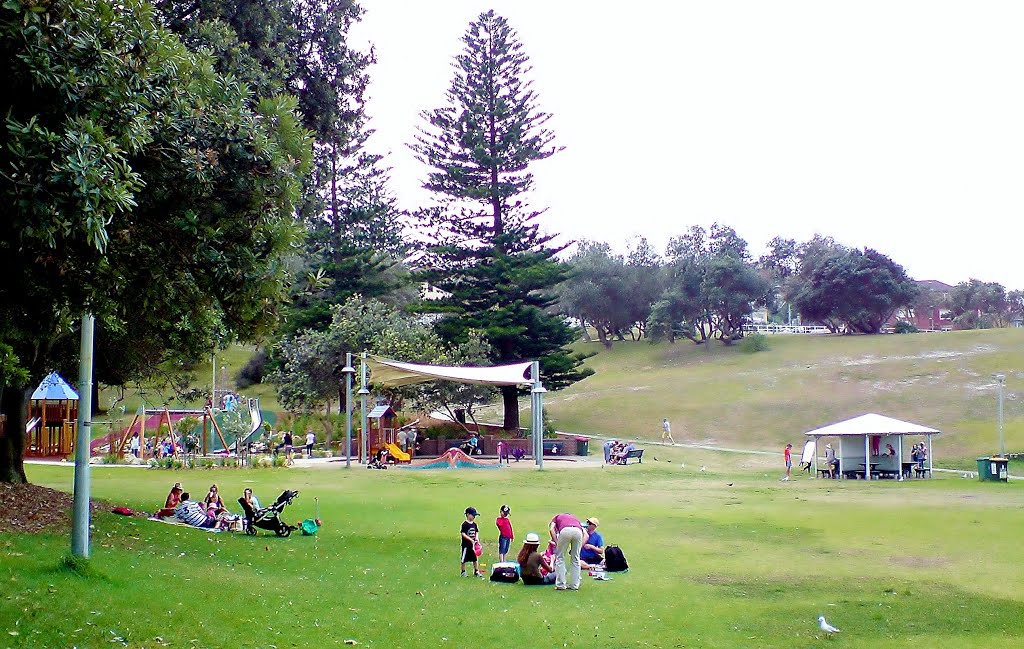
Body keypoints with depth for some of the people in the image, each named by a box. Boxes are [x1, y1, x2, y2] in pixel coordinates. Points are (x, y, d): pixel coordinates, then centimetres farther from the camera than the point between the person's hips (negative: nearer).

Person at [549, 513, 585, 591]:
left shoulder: (557, 517, 36)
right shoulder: (575, 518, 41)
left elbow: (551, 529, 12)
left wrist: (556, 543, 11)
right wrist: (580, 547, 24)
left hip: (565, 531, -3)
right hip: (578, 531, 3)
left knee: (560, 558, 14)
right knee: (575, 559, 19)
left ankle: (561, 584, 13)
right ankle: (574, 585, 20)